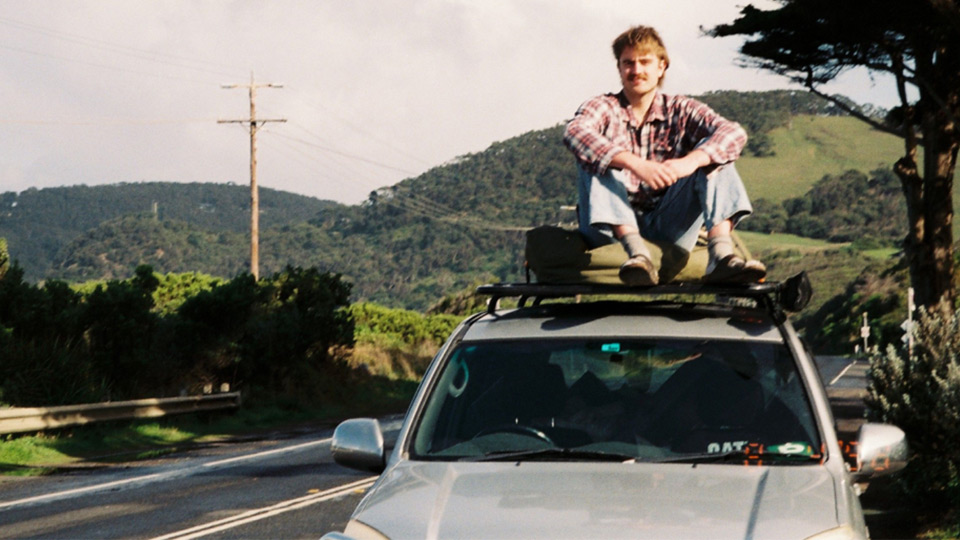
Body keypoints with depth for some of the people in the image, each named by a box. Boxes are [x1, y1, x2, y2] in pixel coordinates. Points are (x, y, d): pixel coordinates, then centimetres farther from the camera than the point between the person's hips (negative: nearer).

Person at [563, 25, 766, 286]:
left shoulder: (680, 110, 7)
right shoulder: (603, 108, 3)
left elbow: (734, 133, -12)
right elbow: (574, 132, -23)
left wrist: (690, 162, -32)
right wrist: (635, 164, -38)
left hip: (668, 227, 1)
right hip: (614, 227, -1)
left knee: (713, 154, -12)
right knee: (594, 158, -22)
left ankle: (721, 254, -35)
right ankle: (636, 253, -42)